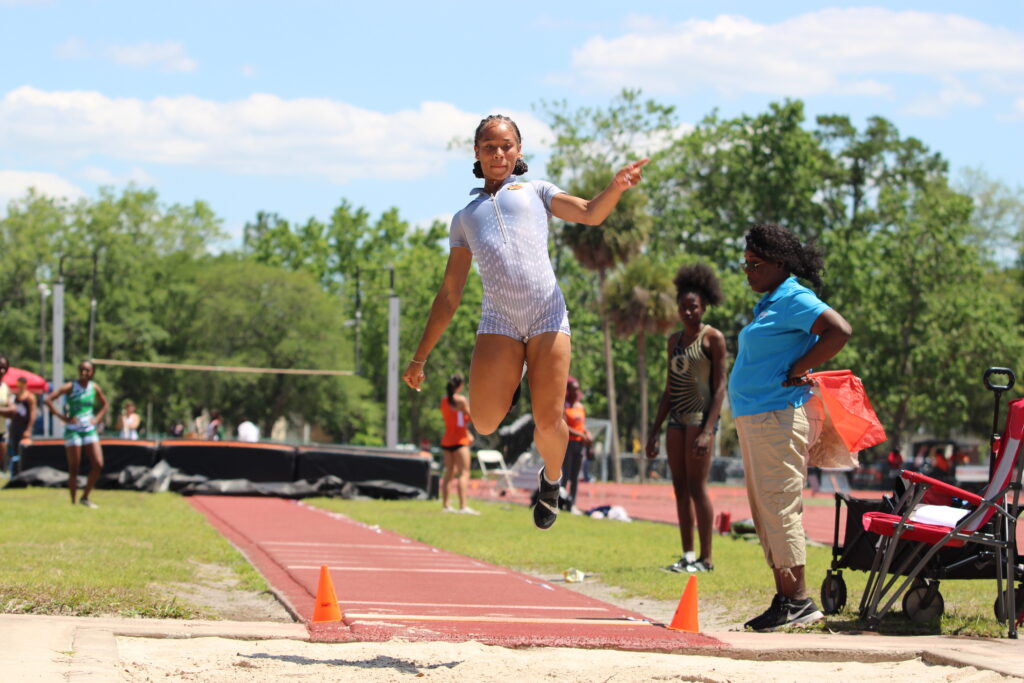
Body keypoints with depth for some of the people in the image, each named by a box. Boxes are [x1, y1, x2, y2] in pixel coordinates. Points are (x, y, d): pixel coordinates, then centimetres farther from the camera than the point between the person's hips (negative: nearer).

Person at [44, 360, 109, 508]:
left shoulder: (94, 388, 6)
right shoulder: (70, 387, -7)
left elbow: (104, 405, 24)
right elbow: (48, 400, -14)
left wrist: (97, 419, 7)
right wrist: (63, 417, -16)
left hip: (90, 430, 4)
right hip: (73, 430, -4)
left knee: (98, 465, -5)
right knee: (74, 468, -2)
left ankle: (85, 498, 9)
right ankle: (73, 502, 6)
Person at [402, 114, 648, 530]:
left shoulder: (535, 191, 20)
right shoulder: (464, 218, 24)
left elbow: (590, 214, 5)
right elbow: (449, 295, 22)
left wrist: (616, 187, -17)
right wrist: (420, 357, 17)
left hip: (547, 315, -1)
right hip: (498, 321, 1)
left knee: (549, 424, -10)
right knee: (485, 422, -19)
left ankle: (551, 479, 22)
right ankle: (508, 386, 16)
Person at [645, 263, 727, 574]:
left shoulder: (713, 338, -5)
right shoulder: (675, 340, 15)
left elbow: (720, 387, -10)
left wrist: (707, 431, -19)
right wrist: (655, 430, 16)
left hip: (701, 416, -7)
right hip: (677, 417, 7)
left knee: (697, 486, -9)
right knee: (680, 488, 5)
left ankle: (706, 559, -6)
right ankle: (687, 555, 8)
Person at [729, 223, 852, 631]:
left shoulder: (794, 300, -10)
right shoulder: (768, 304, 19)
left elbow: (840, 331, -24)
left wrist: (793, 373, -19)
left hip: (777, 416, -10)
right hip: (752, 417, 11)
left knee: (779, 507, -10)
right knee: (765, 510, 10)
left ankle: (796, 600, -9)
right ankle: (784, 598, 13)